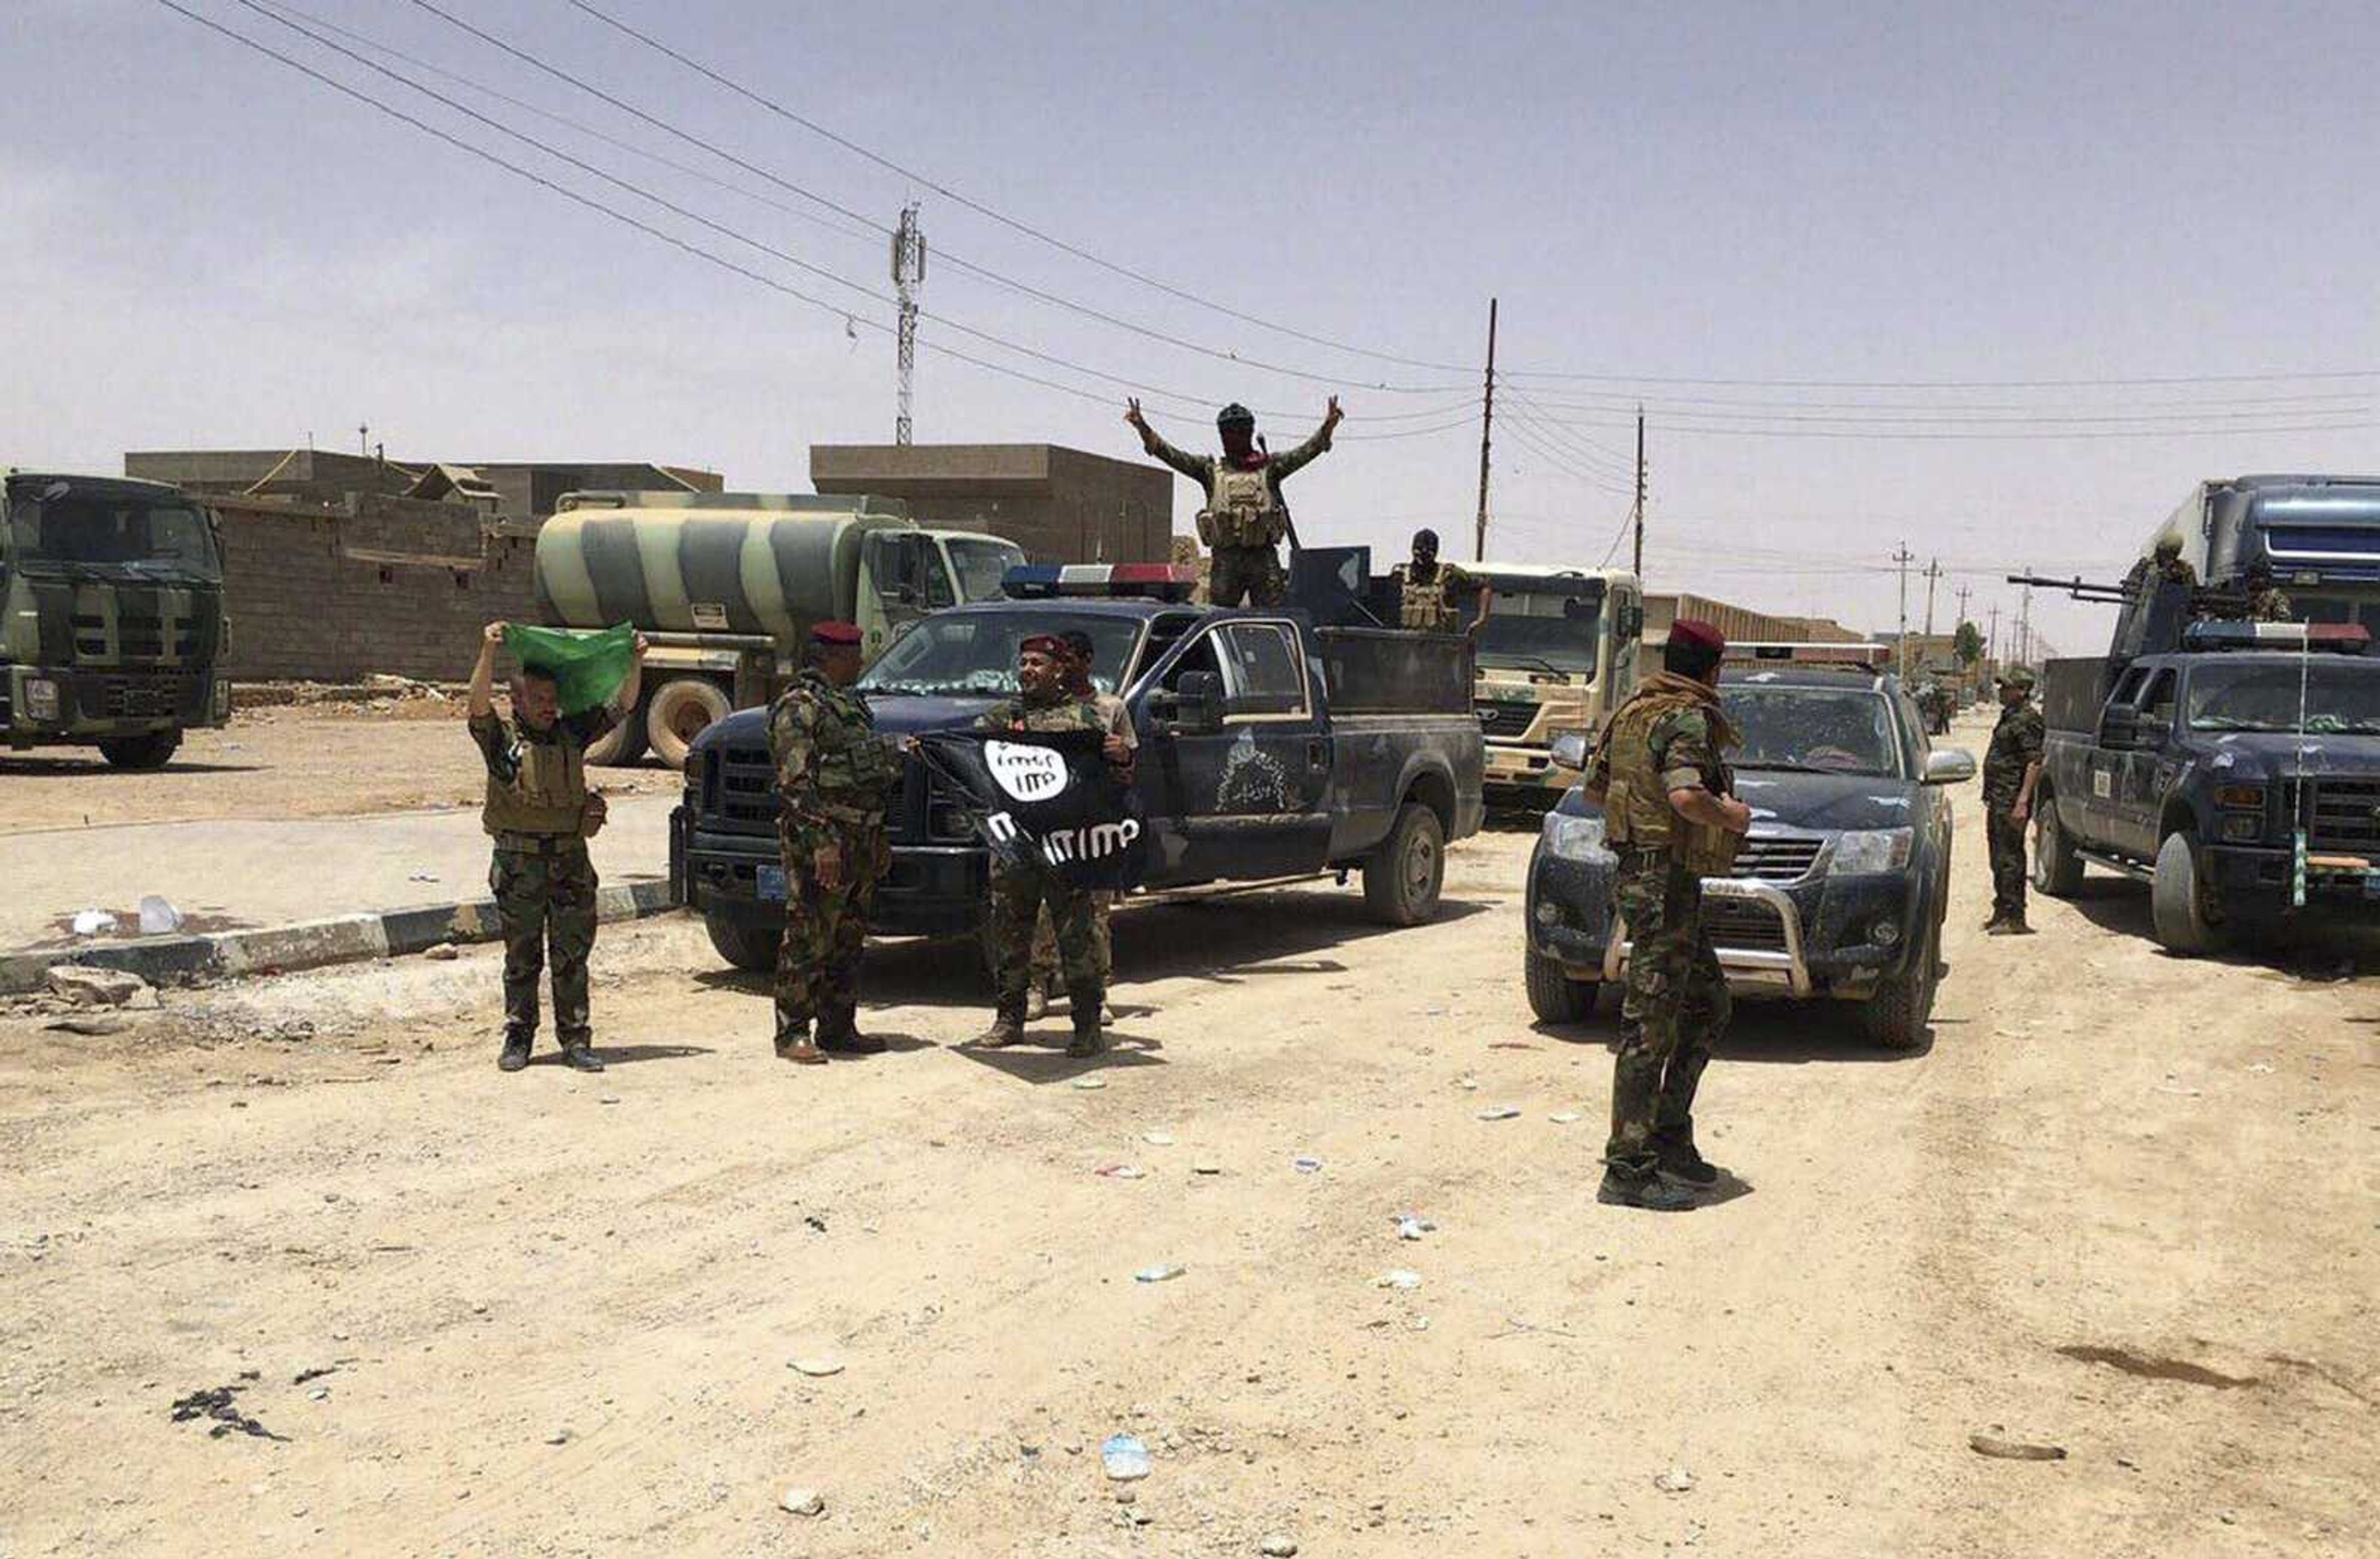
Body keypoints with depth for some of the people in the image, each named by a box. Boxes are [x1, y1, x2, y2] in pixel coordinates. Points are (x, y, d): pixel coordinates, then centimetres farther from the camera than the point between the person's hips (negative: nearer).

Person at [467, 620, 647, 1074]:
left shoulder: (572, 733, 9)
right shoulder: (501, 737, -2)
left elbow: (622, 706, 9)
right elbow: (479, 704, -20)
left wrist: (635, 662, -5)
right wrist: (488, 654, -32)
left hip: (571, 862, 3)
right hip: (519, 862, -3)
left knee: (573, 957, 5)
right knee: (522, 958, 6)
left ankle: (576, 1040, 10)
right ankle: (518, 1039, 16)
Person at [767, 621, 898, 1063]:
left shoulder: (849, 703, 19)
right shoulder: (798, 706, -10)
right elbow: (797, 782, -17)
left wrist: (879, 841, 23)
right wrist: (820, 843, -23)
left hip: (859, 841, 9)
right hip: (821, 840, -9)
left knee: (848, 941, 13)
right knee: (807, 940, -6)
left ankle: (839, 1027, 21)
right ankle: (792, 1033, -1)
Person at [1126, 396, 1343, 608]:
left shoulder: (1270, 466, 10)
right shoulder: (1210, 469, 11)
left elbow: (1305, 453, 0)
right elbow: (1173, 456, 3)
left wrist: (1327, 428, -16)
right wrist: (1143, 429, -8)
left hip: (1264, 558, 0)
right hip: (1226, 558, 0)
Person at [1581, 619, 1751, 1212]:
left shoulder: (1633, 709, 12)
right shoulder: (1687, 719, -15)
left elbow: (1595, 786, 20)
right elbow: (1684, 795, -32)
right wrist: (1730, 816, -14)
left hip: (1637, 871, 10)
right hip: (1664, 882, -10)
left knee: (1709, 1006, 20)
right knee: (1650, 1025, -6)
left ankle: (1669, 1136, 23)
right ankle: (1629, 1170, -1)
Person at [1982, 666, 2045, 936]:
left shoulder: (2027, 719, -14)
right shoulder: (2009, 716, 17)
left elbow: (2035, 763, -20)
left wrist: (2022, 802, -25)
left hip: (2012, 801, -11)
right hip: (1997, 799, 11)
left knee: (2009, 858, -9)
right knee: (1999, 856, 15)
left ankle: (2014, 918, -6)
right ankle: (2002, 912, 23)